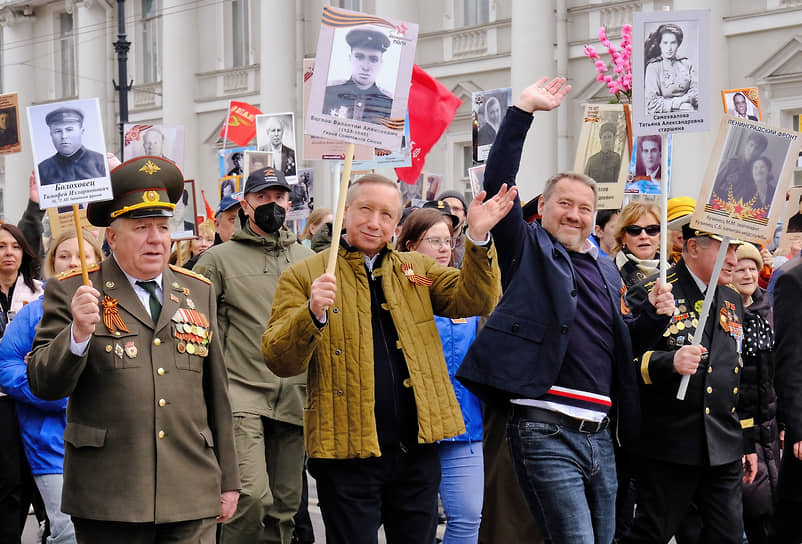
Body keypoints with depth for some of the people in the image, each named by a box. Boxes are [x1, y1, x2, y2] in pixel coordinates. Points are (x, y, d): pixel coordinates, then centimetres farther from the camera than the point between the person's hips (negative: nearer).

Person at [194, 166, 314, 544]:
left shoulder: (308, 260, 14)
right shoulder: (219, 258, 2)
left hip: (295, 398, 4)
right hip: (242, 393, -4)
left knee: (285, 505, 9)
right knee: (253, 497, -19)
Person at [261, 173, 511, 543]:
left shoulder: (417, 269, 13)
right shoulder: (304, 276, 0)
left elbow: (473, 300, 0)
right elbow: (278, 361, -8)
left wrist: (478, 237, -14)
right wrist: (313, 314, -27)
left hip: (416, 450, 4)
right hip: (348, 454, -4)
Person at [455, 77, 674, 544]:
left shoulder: (607, 270, 20)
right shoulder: (529, 249, 3)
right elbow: (498, 182, -10)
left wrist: (655, 318, 10)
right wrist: (523, 110, -12)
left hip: (599, 433, 7)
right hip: (546, 431, -7)